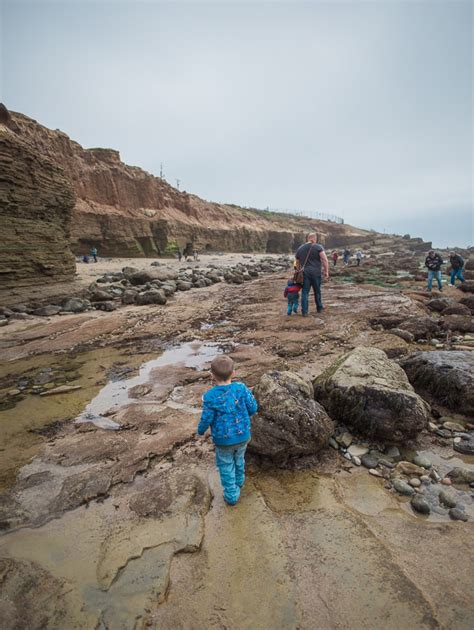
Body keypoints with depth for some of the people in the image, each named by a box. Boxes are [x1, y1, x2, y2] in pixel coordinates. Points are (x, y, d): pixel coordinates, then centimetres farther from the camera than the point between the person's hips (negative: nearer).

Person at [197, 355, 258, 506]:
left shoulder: (210, 396, -25)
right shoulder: (241, 388, -18)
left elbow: (206, 419, -16)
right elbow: (253, 408, -9)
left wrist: (200, 431, 6)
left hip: (223, 440, -3)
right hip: (243, 436, 4)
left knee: (226, 466, 21)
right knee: (239, 460, 30)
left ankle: (231, 495, 34)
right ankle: (239, 482, 54)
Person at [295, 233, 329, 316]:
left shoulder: (300, 248, 11)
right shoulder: (318, 247, -2)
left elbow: (298, 263, 17)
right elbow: (324, 260, -11)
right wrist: (326, 271, -7)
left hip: (304, 273, 2)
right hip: (316, 273, -2)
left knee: (305, 292, 4)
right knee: (317, 291, 14)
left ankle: (304, 312, 1)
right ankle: (319, 308, 30)